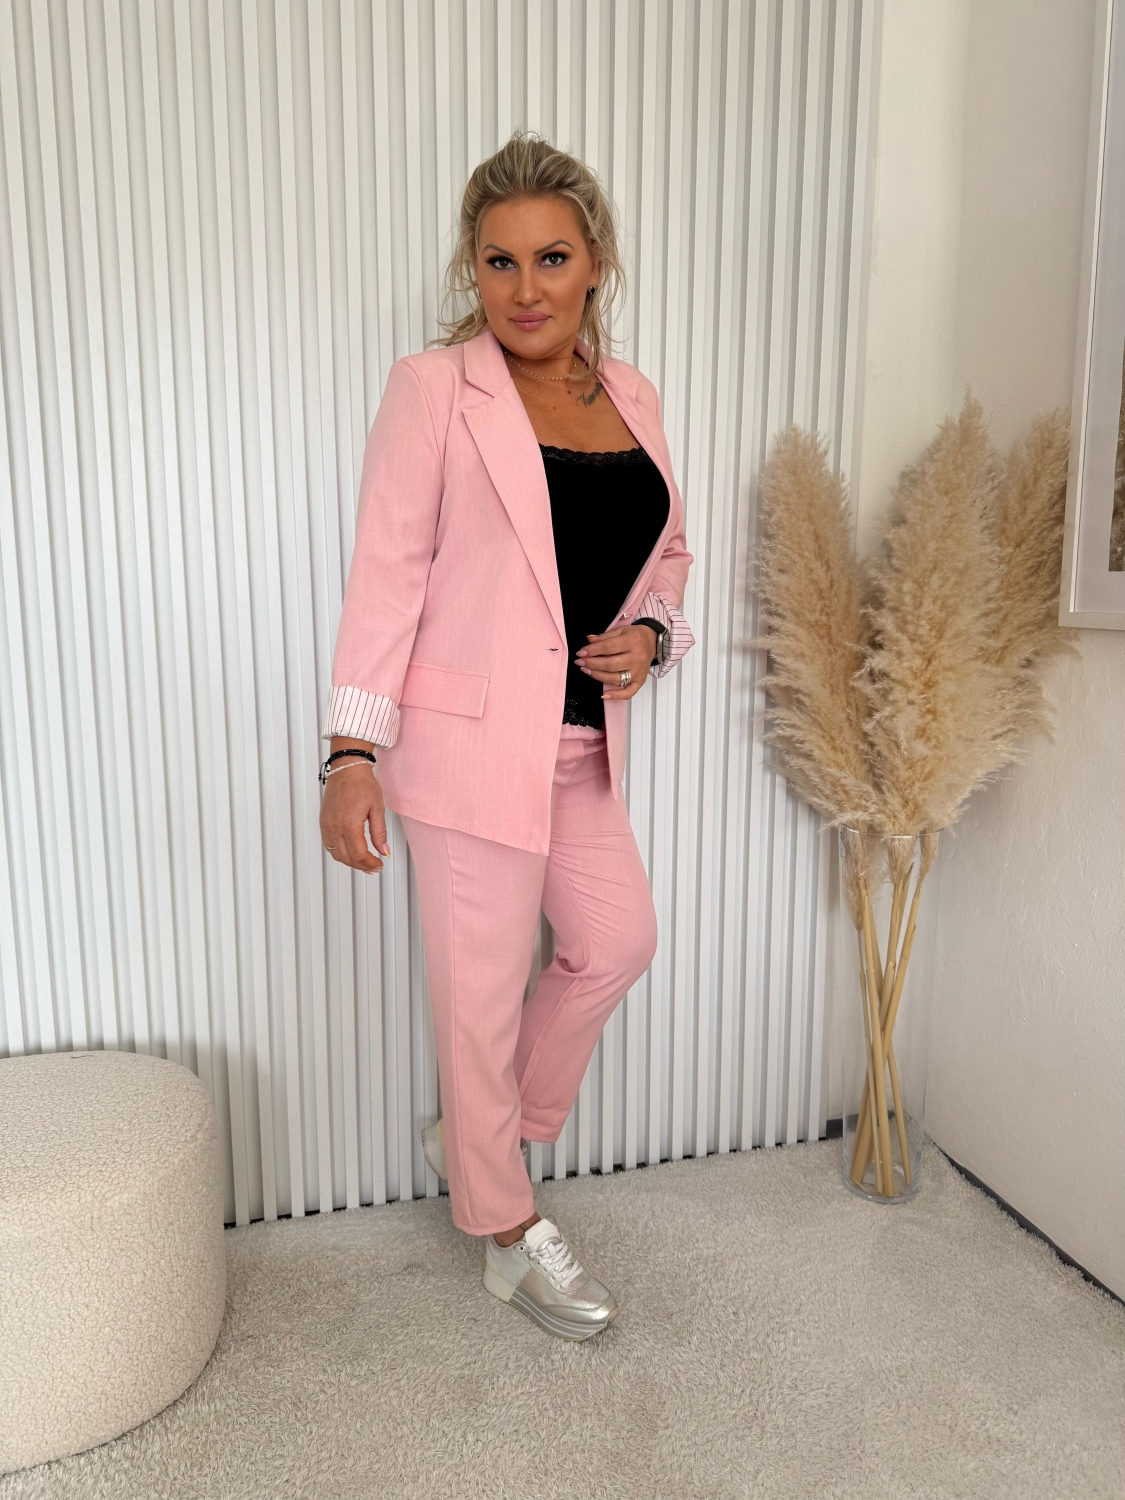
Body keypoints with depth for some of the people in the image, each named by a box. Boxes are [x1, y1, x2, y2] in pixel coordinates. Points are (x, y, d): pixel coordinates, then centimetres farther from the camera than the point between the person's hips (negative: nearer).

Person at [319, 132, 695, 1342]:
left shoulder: (633, 396, 11)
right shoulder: (433, 389, -6)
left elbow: (665, 550, 20)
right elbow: (387, 570, -10)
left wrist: (651, 632, -2)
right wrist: (352, 750, -16)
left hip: (582, 740, 7)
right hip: (472, 737, -6)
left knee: (617, 943, 13)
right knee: (481, 989, 5)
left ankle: (471, 1138, 36)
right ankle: (509, 1235, 29)